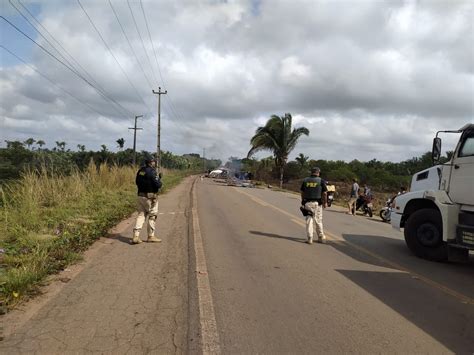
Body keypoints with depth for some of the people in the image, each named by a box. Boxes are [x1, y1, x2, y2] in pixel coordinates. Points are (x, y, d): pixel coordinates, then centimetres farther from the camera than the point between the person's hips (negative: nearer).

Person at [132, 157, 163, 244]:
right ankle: (151, 236, 14)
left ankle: (136, 236, 2)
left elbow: (137, 182, 18)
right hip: (150, 197, -7)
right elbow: (158, 185, -18)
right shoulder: (152, 172, -16)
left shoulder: (140, 170, 8)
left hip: (140, 195, 7)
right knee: (152, 216, 7)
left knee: (141, 215, 10)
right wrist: (159, 181, 3)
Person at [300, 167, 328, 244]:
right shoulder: (321, 181, -3)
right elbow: (324, 193, -3)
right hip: (317, 203, -1)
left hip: (307, 203, 1)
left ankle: (309, 238, 2)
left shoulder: (305, 180, 4)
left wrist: (303, 202, 16)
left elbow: (302, 192, 7)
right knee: (318, 221, 10)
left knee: (309, 220, 5)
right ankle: (321, 238, 19)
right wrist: (325, 202, 7)